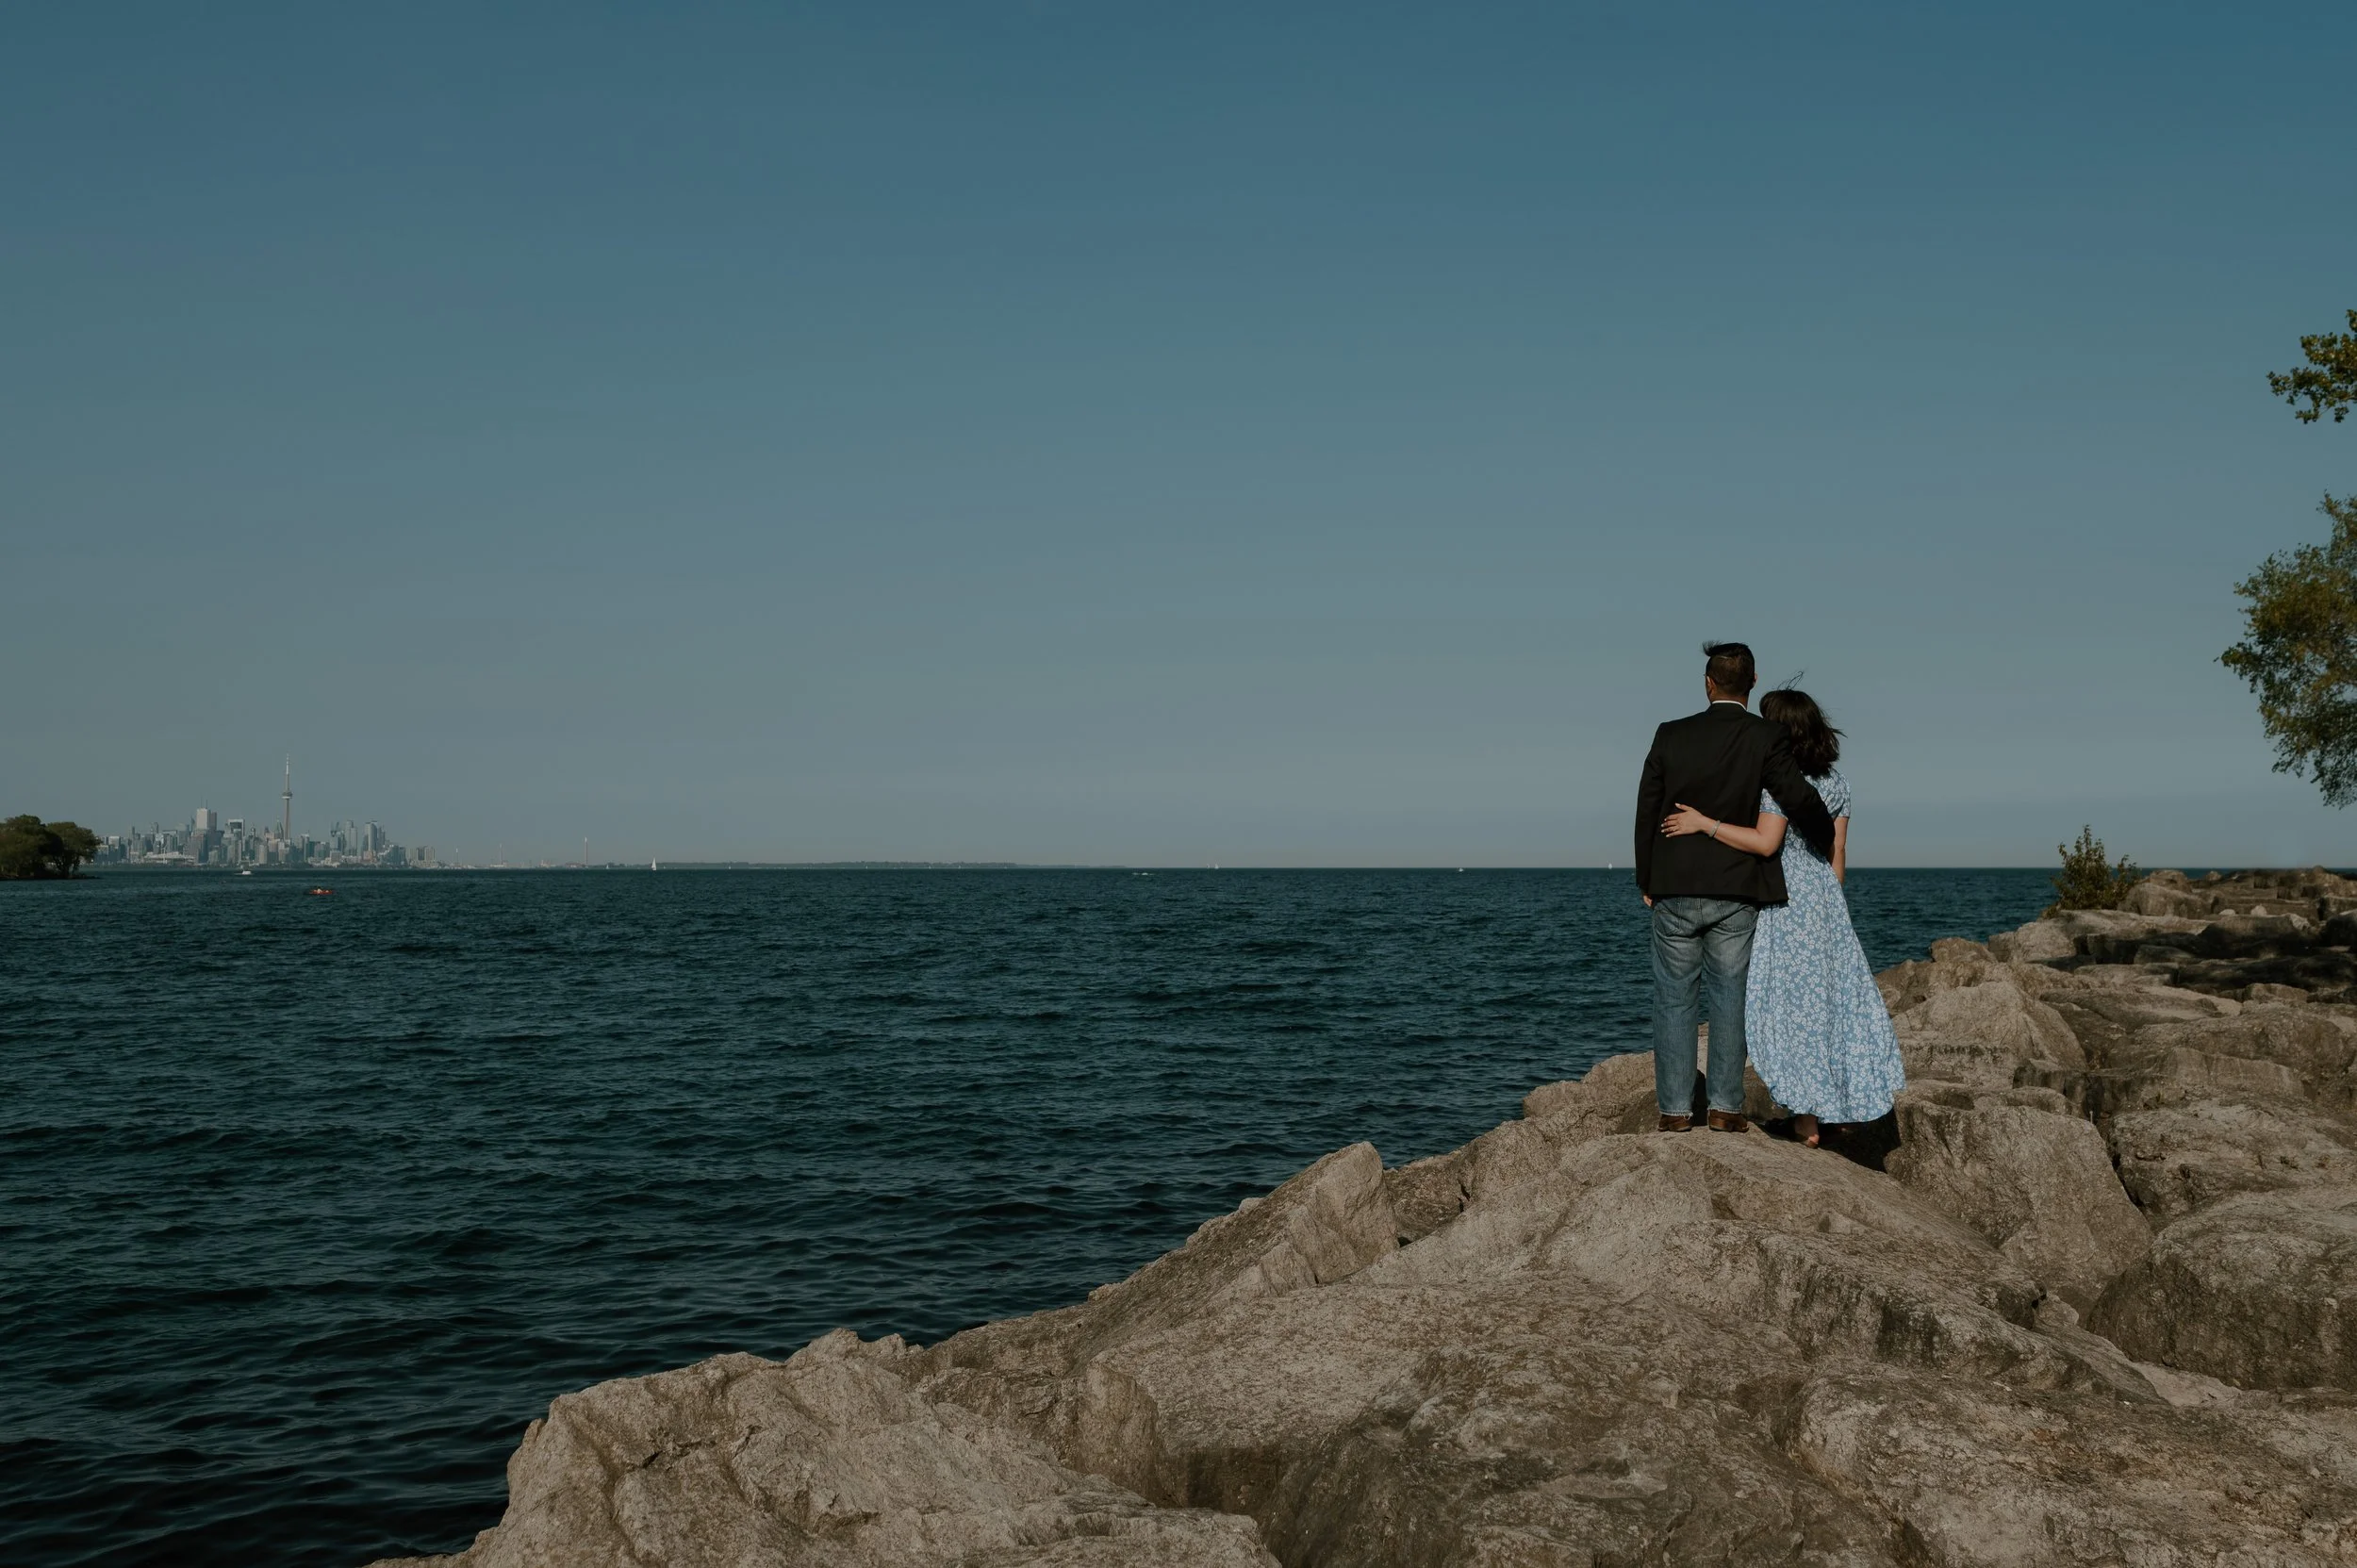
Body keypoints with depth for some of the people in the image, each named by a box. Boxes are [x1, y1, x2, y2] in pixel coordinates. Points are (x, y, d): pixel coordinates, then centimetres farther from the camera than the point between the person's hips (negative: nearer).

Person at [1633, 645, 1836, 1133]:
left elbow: (1647, 812, 2)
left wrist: (1647, 883, 13)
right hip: (1738, 894, 0)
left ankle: (1675, 1109, 6)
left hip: (1675, 890, 1)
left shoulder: (1670, 735, -2)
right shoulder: (1768, 738, -7)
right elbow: (1799, 799, -13)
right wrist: (1828, 841, 10)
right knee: (1729, 999, 8)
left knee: (1675, 999, 7)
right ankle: (1726, 1107, 8)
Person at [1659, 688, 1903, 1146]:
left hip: (1785, 899, -7)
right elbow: (1838, 856, 11)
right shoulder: (1834, 781, 8)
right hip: (1825, 900, 7)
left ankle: (1808, 1119, 2)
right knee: (1834, 993, 14)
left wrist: (1702, 823, -21)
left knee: (1791, 1003, -1)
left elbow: (1765, 842, -23)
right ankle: (1846, 1104, 19)